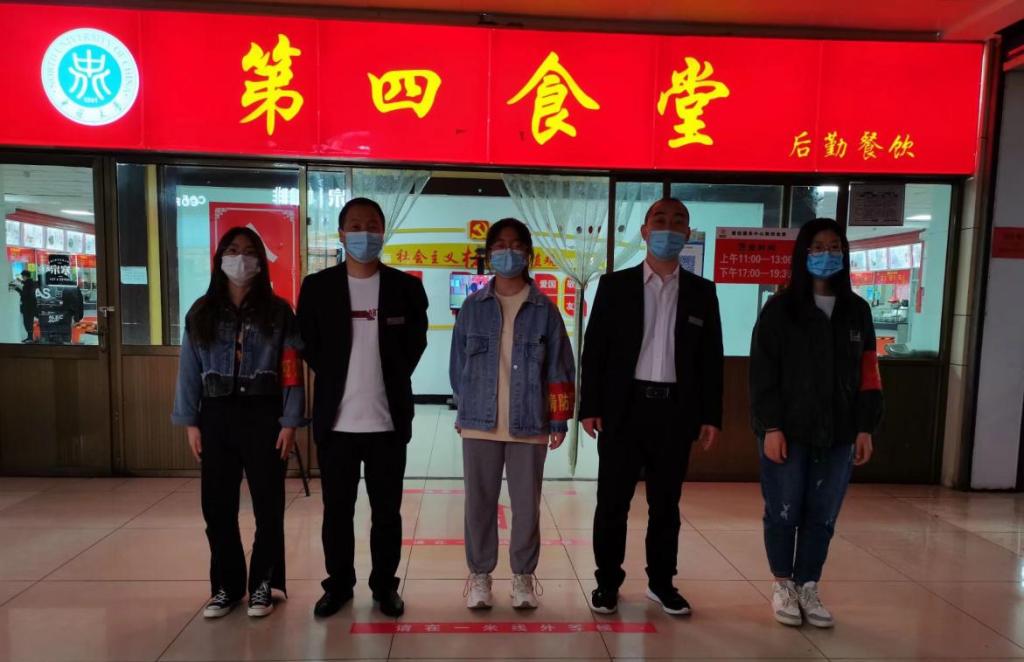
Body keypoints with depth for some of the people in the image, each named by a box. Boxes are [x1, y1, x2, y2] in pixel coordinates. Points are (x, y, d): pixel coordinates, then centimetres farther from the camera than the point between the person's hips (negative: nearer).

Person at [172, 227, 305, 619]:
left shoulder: (278, 312, -1)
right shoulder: (202, 313, 7)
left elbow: (292, 371, -4)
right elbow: (189, 370, 6)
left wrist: (290, 422, -10)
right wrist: (190, 422, 1)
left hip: (263, 416, -2)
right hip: (216, 417, 3)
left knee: (268, 506, 6)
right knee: (218, 507, 9)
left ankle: (262, 586, 21)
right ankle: (225, 587, 25)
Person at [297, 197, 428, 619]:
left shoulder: (405, 287, 1)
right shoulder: (317, 286, 2)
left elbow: (416, 343, 9)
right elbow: (308, 345, 9)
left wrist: (391, 381, 6)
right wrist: (335, 380, 5)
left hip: (388, 420, 0)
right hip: (335, 421, 1)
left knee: (387, 511, 10)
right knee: (337, 511, 12)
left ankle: (385, 586, 27)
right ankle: (338, 585, 30)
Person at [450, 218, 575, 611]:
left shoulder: (544, 310, 1)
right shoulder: (472, 308, 3)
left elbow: (559, 369, 2)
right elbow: (458, 364, 9)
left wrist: (559, 420, 0)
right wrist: (464, 409, 10)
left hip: (530, 425, 0)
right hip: (480, 423, 1)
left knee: (527, 505, 8)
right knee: (480, 502, 9)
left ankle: (523, 575, 25)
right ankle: (479, 574, 25)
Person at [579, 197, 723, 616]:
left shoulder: (702, 292, 7)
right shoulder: (614, 285, 2)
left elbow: (711, 357, 7)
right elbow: (594, 349, 0)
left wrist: (711, 416, 2)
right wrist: (590, 407, -6)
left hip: (676, 410, 2)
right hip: (624, 407, -1)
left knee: (666, 503, 12)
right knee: (612, 502, 6)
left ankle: (661, 582, 28)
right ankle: (607, 582, 22)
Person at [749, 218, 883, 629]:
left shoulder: (857, 311, 9)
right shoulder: (779, 308, -4)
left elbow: (867, 374, 9)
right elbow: (763, 373, -7)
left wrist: (866, 428, 4)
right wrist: (771, 427, -13)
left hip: (838, 434, 4)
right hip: (787, 431, -3)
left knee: (823, 516, 10)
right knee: (783, 513, 6)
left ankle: (808, 588, 26)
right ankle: (783, 586, 25)